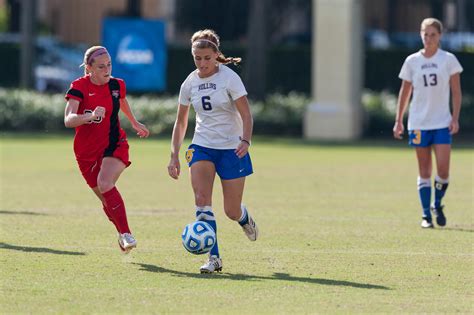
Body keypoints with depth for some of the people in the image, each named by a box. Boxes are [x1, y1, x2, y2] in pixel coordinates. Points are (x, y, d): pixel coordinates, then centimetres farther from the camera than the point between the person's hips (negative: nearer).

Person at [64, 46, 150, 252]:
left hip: (114, 145, 0)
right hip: (86, 151, 1)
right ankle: (122, 233, 34)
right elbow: (68, 120, -28)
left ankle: (125, 234, -24)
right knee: (105, 198, 9)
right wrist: (91, 115, -46)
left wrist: (135, 123, 33)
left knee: (105, 184, -27)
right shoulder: (79, 87, -14)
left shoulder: (117, 85, -4)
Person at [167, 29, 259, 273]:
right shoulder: (190, 83, 2)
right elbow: (180, 122, 13)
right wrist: (174, 156, 7)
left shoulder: (229, 78, -11)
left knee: (231, 211, -1)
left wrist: (245, 141, -30)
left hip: (232, 148, -3)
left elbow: (246, 115, -13)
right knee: (201, 199, -19)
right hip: (202, 146, 3)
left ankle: (244, 218, 38)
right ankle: (214, 258, -17)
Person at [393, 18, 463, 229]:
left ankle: (437, 205, 16)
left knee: (443, 169, -9)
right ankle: (426, 215, 6)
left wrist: (455, 118, -7)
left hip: (442, 122, -1)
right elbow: (405, 92, 10)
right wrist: (398, 121, 7)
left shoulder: (448, 60, 1)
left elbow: (456, 92, 2)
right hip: (418, 122, 1)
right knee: (424, 170, 2)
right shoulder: (412, 61, 4)